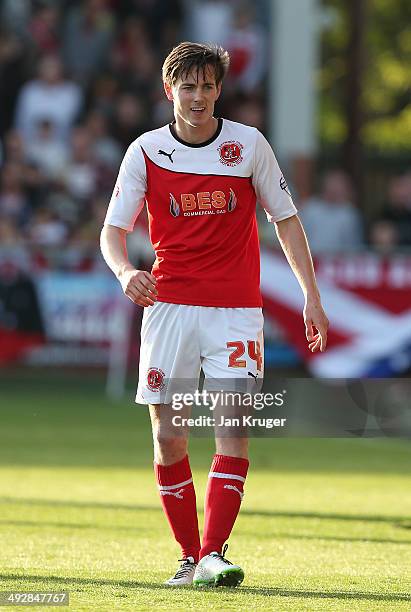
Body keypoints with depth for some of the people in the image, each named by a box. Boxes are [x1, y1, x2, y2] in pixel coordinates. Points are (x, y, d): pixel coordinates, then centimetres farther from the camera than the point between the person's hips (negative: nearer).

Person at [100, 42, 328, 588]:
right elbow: (113, 230, -1)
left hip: (236, 307, -1)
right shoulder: (145, 152, 0)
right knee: (167, 436, -2)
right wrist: (125, 272, -24)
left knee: (234, 429, -13)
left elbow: (286, 219, 8)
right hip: (168, 305, 1)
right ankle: (189, 555, 8)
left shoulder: (249, 144, 0)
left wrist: (312, 297, 3)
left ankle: (212, 555, -16)